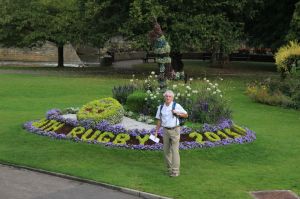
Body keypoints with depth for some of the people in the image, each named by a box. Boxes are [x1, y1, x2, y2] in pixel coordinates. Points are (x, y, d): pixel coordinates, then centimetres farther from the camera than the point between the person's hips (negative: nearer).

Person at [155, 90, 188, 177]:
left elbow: (186, 115, -1)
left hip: (175, 130, -4)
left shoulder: (177, 106, -8)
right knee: (166, 150, 7)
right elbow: (159, 121, 10)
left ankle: (175, 171, -7)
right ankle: (170, 168, 22)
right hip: (166, 131, 4)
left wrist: (178, 113, -20)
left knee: (175, 150, -9)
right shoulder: (161, 107, 3)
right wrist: (156, 132, 5)